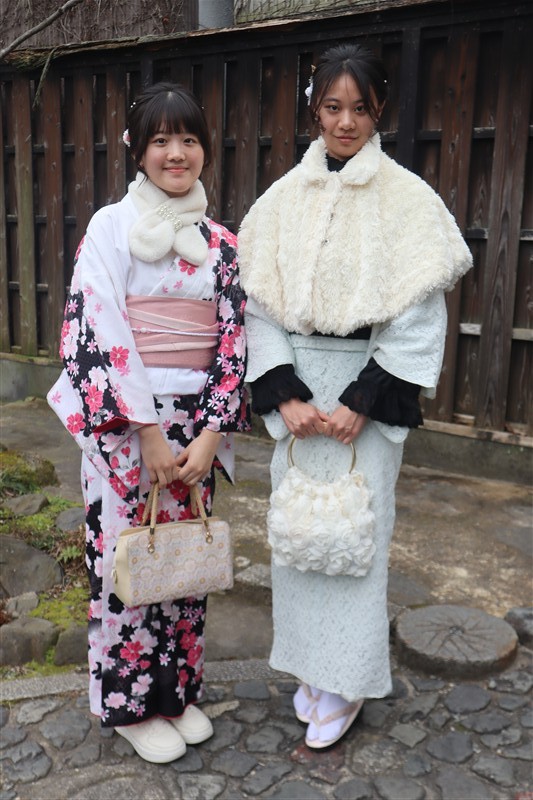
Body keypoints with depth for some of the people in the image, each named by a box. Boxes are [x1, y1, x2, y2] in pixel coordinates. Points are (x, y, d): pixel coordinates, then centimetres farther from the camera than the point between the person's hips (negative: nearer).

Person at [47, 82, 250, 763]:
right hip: (123, 420, -4)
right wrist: (149, 432, -16)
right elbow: (100, 332, -12)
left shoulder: (220, 243, 7)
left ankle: (177, 690, 33)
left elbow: (234, 341, 3)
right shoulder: (111, 226, -4)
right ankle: (129, 702, 27)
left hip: (196, 425, 4)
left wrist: (211, 433, -8)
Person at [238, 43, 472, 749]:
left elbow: (420, 318, -7)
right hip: (297, 386, 3)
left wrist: (362, 403, -14)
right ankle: (310, 663, 28)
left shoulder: (407, 199, -3)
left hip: (369, 383, -3)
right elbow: (259, 304, 2)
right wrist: (285, 397, -8)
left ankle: (346, 678, 21)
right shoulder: (284, 198, 5)